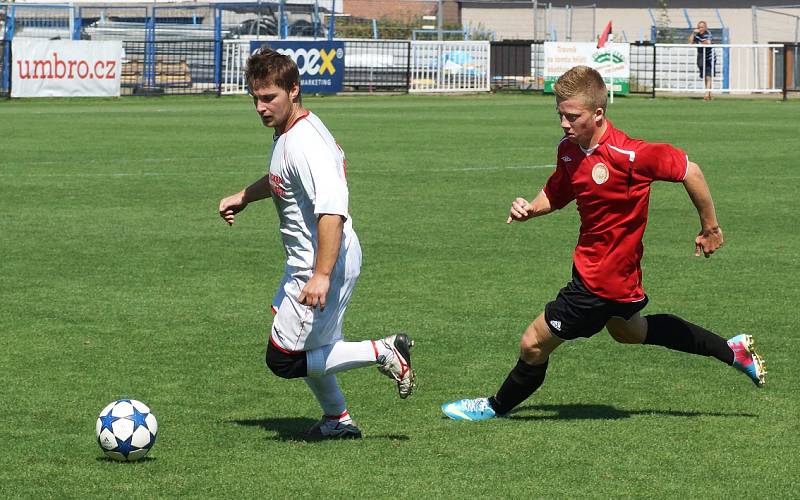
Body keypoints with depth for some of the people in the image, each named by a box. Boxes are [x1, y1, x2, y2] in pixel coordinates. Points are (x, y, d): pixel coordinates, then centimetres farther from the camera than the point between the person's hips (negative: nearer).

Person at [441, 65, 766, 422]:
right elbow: (555, 195, 12)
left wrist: (710, 228, -12)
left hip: (602, 282, -9)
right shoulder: (569, 149, -5)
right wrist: (529, 209, -10)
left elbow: (689, 171, -22)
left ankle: (498, 406, 29)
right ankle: (731, 350, 43)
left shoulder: (627, 155, -30)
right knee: (629, 332, 33)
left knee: (534, 344, 0)